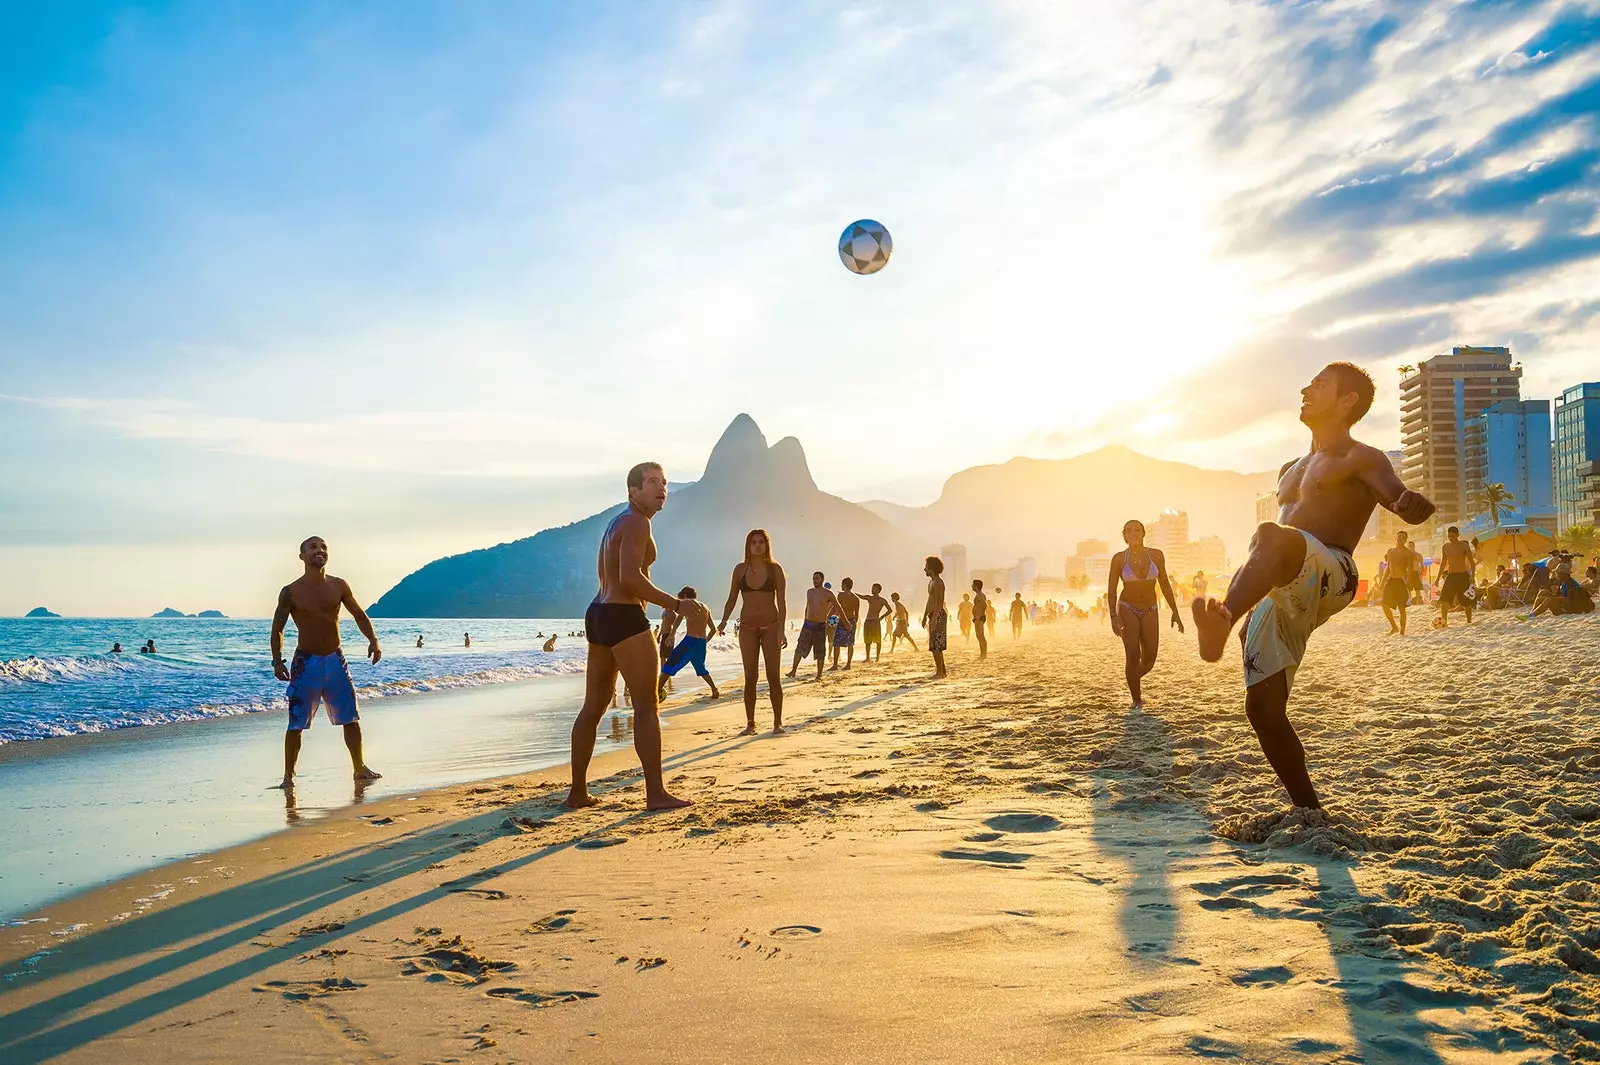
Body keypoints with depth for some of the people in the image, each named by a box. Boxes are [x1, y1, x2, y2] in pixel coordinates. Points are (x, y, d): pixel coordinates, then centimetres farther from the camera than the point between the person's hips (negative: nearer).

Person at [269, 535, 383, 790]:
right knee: (296, 724, -1)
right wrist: (277, 661, -12)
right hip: (305, 662, -3)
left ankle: (360, 768, 21)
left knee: (351, 718, 8)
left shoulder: (339, 586, 2)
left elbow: (359, 615, 12)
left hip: (335, 660, 3)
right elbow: (277, 629, -2)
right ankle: (288, 776, 11)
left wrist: (373, 640, -1)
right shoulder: (291, 592, -6)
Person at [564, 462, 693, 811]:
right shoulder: (637, 523, -11)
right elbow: (630, 578, -23)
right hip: (624, 617, -10)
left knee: (594, 706, 12)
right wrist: (674, 603, -17)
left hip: (598, 614, 10)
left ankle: (578, 791, 17)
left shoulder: (616, 522, 20)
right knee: (647, 706, -8)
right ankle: (656, 793, -8)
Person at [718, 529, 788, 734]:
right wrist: (724, 620, -8)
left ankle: (777, 722, 7)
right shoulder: (740, 569, 4)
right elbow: (732, 599, 7)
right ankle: (750, 724, 9)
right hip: (747, 627, 2)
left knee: (774, 676, -1)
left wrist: (781, 629, -14)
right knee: (750, 677, 3)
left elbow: (782, 601, -5)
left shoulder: (775, 569, -2)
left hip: (770, 626, -1)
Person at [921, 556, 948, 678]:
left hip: (938, 616, -10)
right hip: (933, 616, 10)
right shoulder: (931, 582, 18)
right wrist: (925, 616, 24)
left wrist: (934, 618, -26)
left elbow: (939, 602, -21)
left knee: (935, 646, -10)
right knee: (936, 647, 12)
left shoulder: (938, 582, -14)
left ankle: (940, 672, -8)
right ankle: (942, 671, 16)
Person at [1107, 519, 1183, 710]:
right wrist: (1114, 616, -17)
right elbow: (1111, 590, -6)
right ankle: (1136, 699, 3)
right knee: (1133, 656, -14)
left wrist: (1175, 612, 5)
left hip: (1150, 611, 3)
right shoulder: (1119, 559, -8)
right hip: (1128, 610, -3)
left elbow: (1165, 585, 6)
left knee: (1149, 659, 1)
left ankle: (1134, 678, 35)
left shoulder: (1156, 555, -2)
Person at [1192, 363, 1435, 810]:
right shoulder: (1292, 470, 32)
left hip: (1328, 576, -8)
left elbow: (1399, 497, -13)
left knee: (1271, 535, -41)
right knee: (1263, 708, -1)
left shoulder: (1359, 459, 8)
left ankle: (1221, 623, -70)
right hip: (1278, 593, 8)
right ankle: (1309, 810, 12)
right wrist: (1248, 591, 32)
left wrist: (1412, 505, -37)